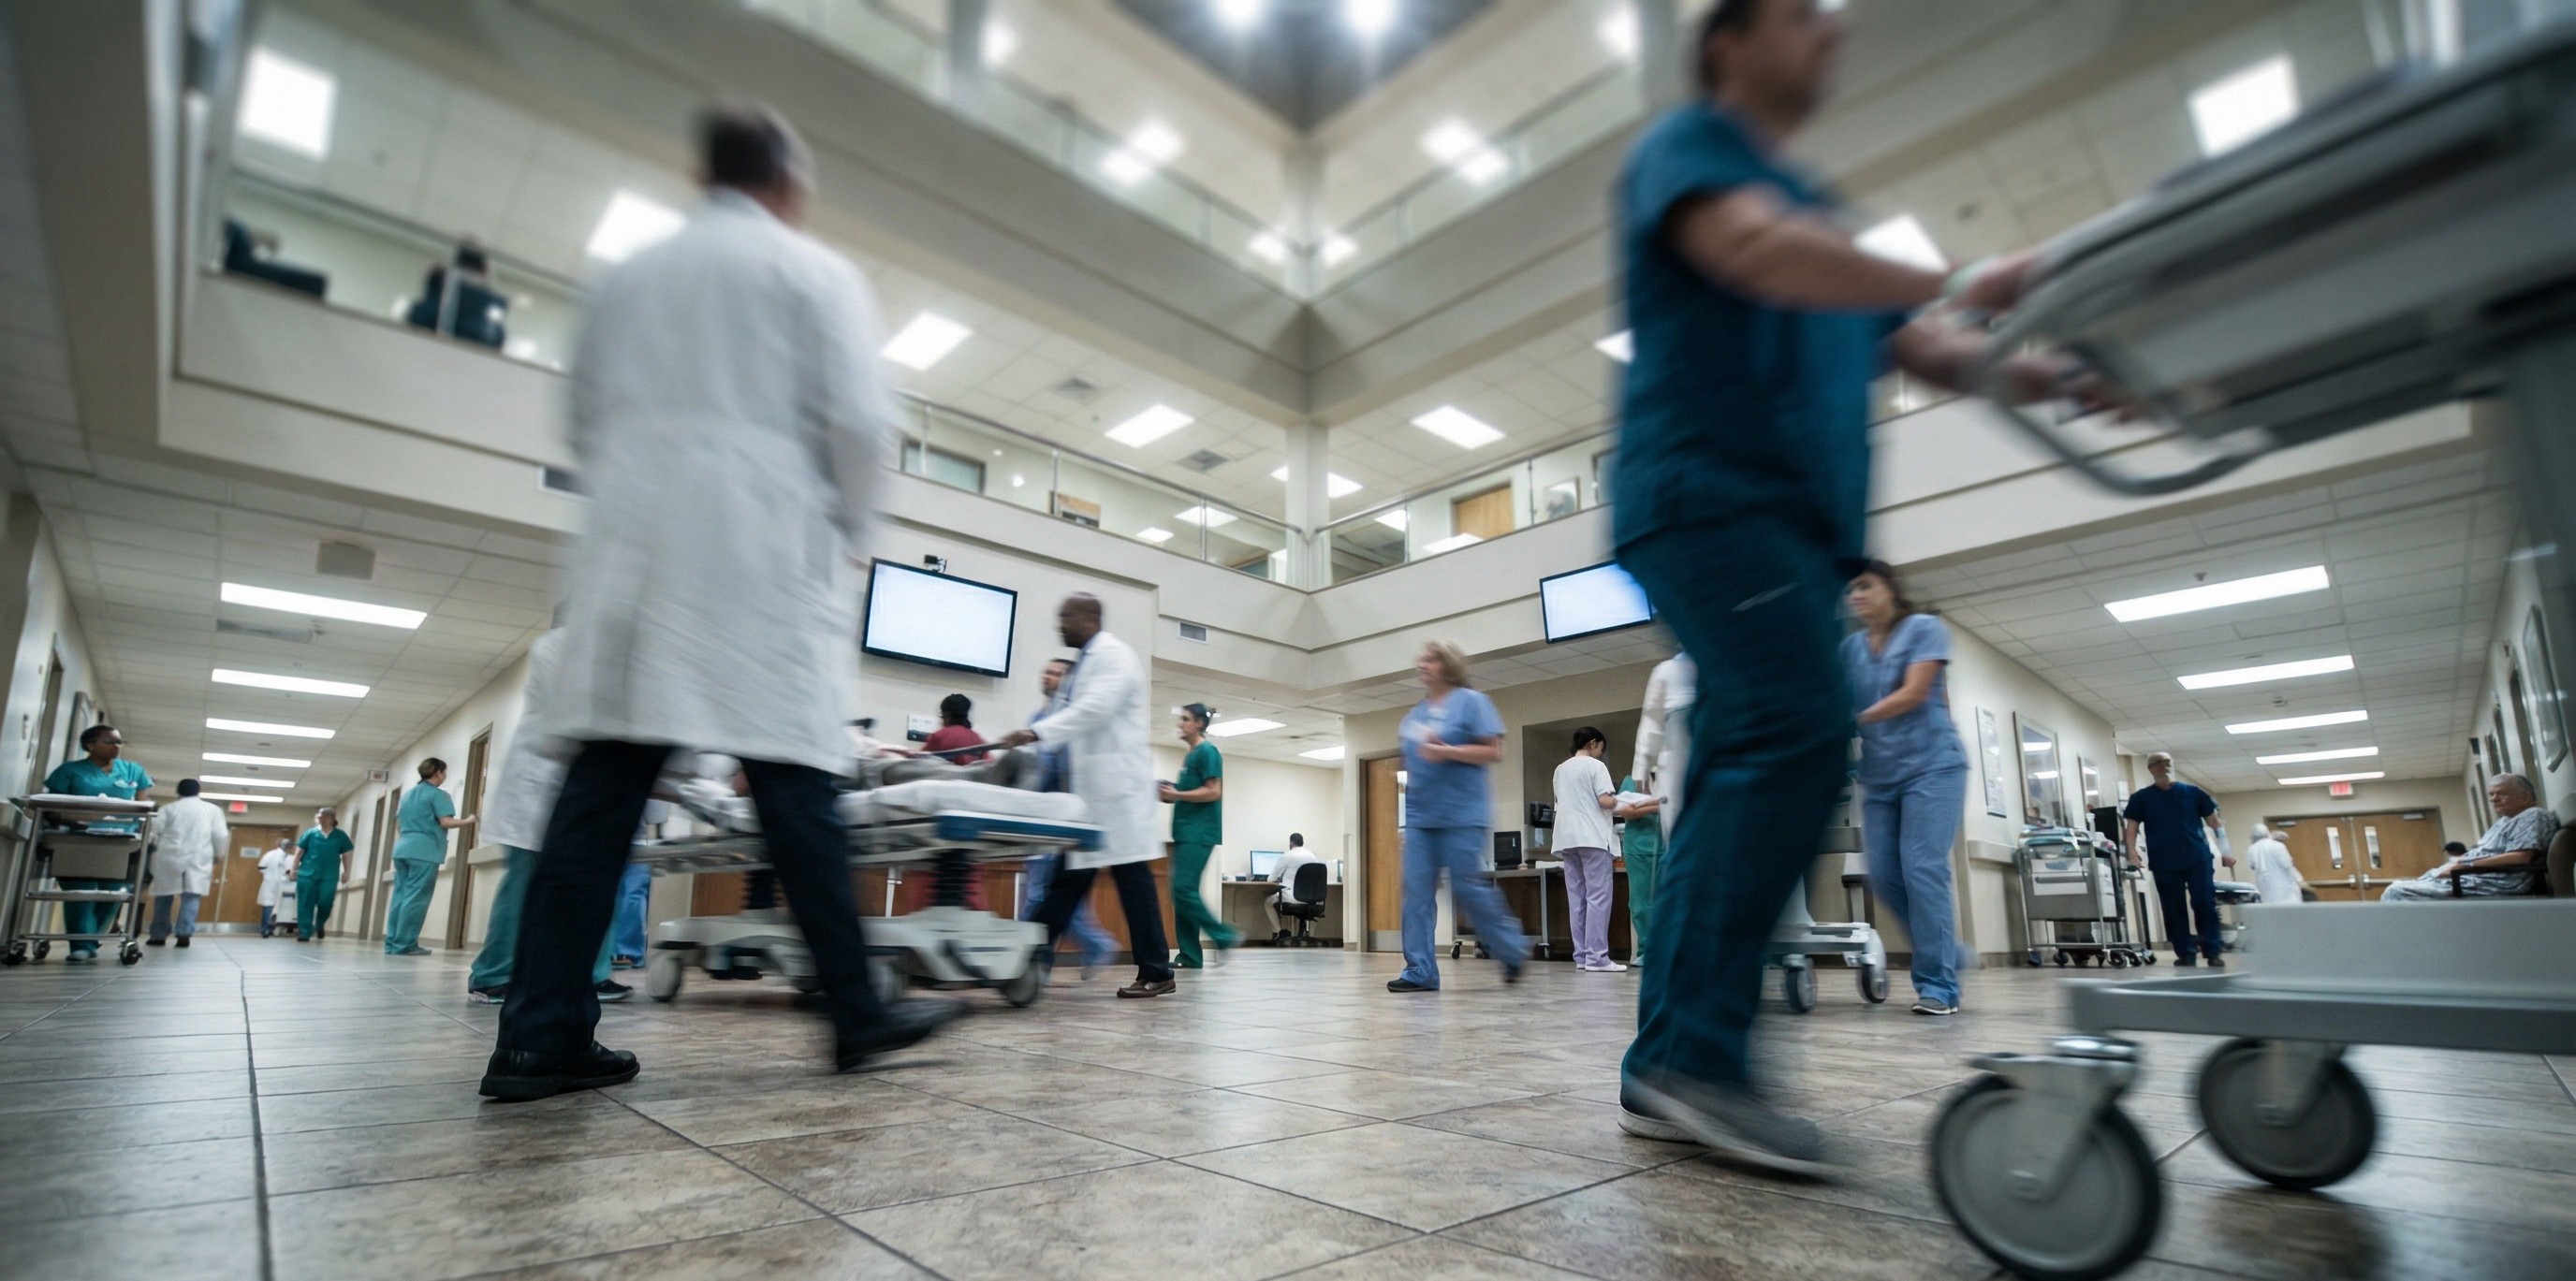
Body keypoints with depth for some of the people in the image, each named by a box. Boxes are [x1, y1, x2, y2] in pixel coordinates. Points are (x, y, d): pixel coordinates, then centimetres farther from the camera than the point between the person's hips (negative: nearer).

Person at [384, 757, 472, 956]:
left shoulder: (407, 794, 20)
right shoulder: (438, 795, -5)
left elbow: (398, 825, 25)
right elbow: (446, 822, -14)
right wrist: (468, 821, -1)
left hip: (402, 849, 8)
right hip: (425, 852, -8)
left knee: (400, 896, 8)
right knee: (415, 898, -7)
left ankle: (392, 943, 7)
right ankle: (404, 944, -8)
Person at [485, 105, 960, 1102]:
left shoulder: (630, 275, 20)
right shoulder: (813, 273, 5)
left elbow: (586, 419, 21)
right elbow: (857, 419, -5)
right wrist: (847, 529, 8)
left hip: (635, 556, 5)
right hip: (763, 555, -5)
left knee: (602, 788, 2)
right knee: (793, 789, -4)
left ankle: (540, 1036, 2)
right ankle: (857, 1015, 2)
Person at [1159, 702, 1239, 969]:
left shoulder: (1207, 752, -8)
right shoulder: (1188, 755, 19)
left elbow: (1214, 792, -16)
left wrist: (1177, 794, -15)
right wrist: (1170, 794, 8)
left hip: (1199, 833, -9)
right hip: (1185, 832, 10)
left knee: (1184, 889, -14)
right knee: (1181, 892, 6)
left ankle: (1225, 936, -3)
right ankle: (1190, 956, 10)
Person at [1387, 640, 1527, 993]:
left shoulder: (1471, 701, -2)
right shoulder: (1416, 713, 17)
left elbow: (1493, 752, -9)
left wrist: (1447, 752, -19)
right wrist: (1409, 777, 10)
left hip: (1462, 814, -6)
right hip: (1419, 814, 6)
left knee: (1468, 890, -4)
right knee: (1417, 892, -1)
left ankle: (1513, 950, 18)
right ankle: (1420, 971, 3)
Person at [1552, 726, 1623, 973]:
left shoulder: (1560, 769, 18)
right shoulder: (1595, 766, -3)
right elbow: (1605, 801, -13)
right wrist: (1618, 801, 7)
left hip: (1567, 839, 7)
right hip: (1592, 838, -7)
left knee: (1577, 899, 7)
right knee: (1598, 898, -6)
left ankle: (1581, 955, 6)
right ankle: (1597, 957, -9)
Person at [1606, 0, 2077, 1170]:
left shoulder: (1816, 211, 32)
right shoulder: (1687, 143, 7)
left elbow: (1921, 350, 25)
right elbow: (1757, 250, -15)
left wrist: (2068, 378, 10)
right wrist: (1960, 282, -19)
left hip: (1796, 522, 8)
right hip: (1711, 494, -8)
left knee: (1744, 776, 1)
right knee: (1798, 735, -22)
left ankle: (1671, 1066, 5)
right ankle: (1698, 1050, -18)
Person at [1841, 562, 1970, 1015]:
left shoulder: (1925, 628, -2)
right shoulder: (1850, 646, 10)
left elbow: (1914, 693, -14)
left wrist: (1856, 721, -21)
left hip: (1931, 766, -5)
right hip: (1879, 776, 5)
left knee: (1923, 870, -12)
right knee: (1884, 876, 1)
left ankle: (1938, 984, -4)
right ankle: (1943, 951, 21)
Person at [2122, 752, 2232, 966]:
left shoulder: (2192, 793, 8)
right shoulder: (2141, 798, 6)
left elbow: (2214, 822, 11)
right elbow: (2131, 827, 2)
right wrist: (2132, 852, -12)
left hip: (2198, 859, 0)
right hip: (2164, 864, 0)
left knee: (2205, 905, -2)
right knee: (2174, 910, 3)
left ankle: (2213, 952, 6)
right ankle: (2185, 954, 10)